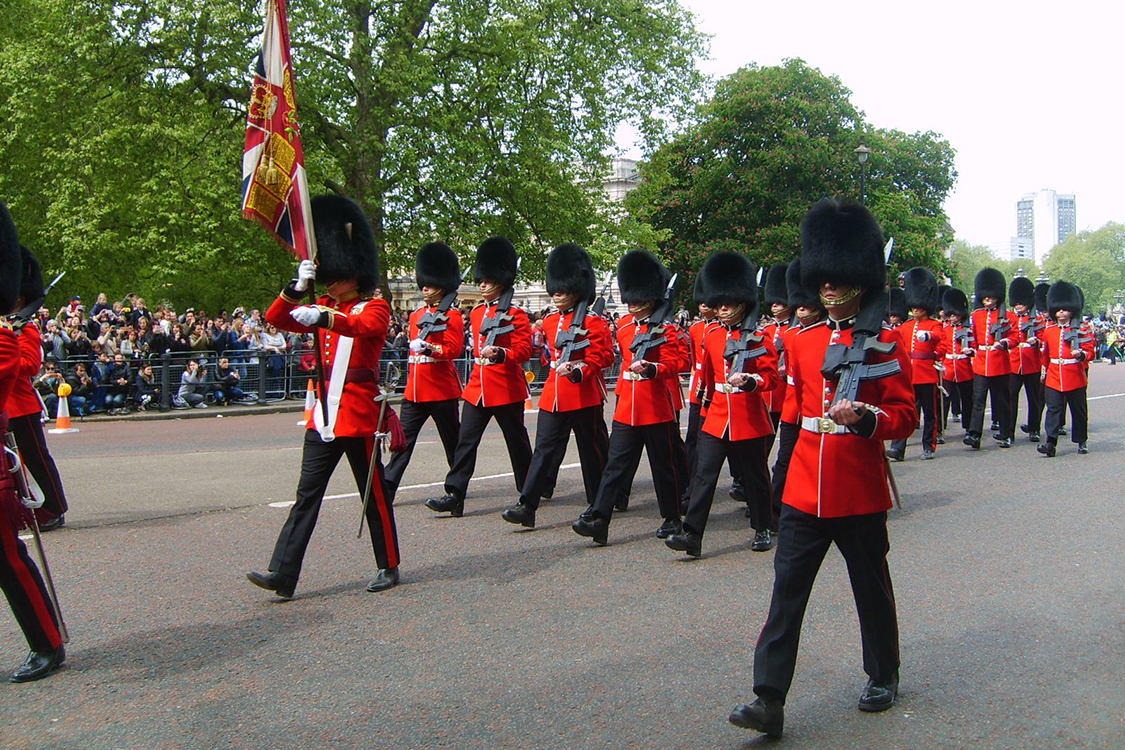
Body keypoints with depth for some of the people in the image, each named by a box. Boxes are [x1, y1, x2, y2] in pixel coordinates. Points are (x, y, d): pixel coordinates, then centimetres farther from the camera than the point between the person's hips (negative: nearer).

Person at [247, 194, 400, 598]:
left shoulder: (375, 308, -3)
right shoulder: (325, 308, 16)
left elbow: (364, 327, -28)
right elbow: (275, 318, 6)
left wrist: (322, 317, -44)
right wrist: (299, 285, -10)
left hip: (358, 416, -6)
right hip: (323, 417, 6)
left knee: (374, 495, 5)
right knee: (307, 496, 2)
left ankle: (388, 568, 18)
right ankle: (283, 574, -1)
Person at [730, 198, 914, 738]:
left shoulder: (885, 344, -5)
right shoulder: (803, 341, 7)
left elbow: (906, 416, -7)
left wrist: (864, 417, -24)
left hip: (860, 492, -3)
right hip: (804, 488, 3)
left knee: (871, 586, 14)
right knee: (787, 590, -2)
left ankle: (883, 676, 36)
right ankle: (769, 698, -1)